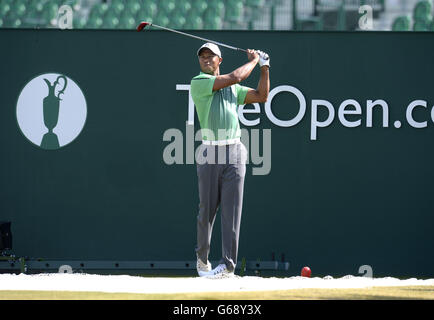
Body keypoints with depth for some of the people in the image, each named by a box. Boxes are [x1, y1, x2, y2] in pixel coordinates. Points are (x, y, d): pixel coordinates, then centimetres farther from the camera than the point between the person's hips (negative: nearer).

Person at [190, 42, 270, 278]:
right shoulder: (198, 83, 0)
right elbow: (235, 77, -7)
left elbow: (261, 96, 16)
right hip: (209, 154, -3)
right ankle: (202, 257, 21)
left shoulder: (233, 90, 19)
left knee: (231, 210, -4)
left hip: (234, 154, 3)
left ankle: (228, 264, -6)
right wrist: (253, 61, 7)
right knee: (207, 210, 1)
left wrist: (264, 67, 12)